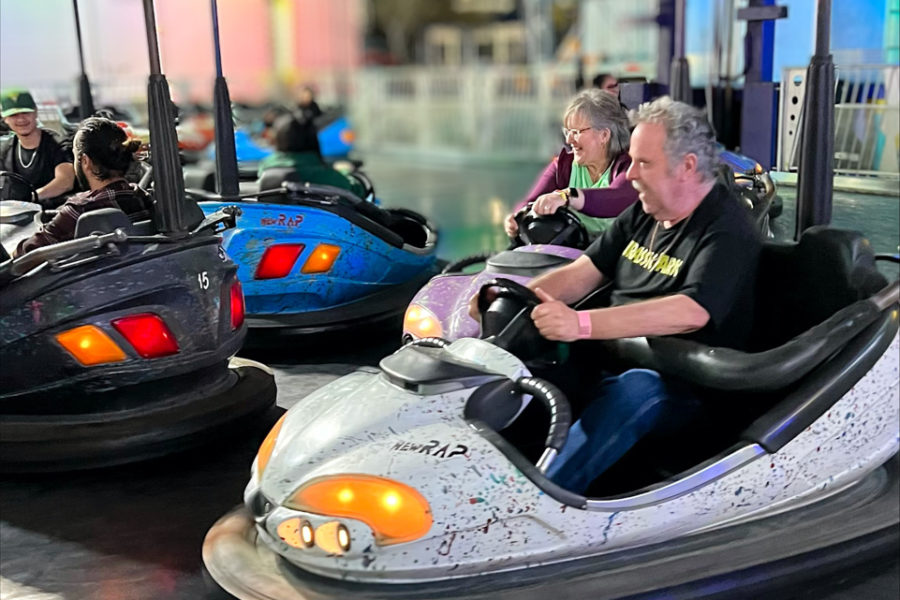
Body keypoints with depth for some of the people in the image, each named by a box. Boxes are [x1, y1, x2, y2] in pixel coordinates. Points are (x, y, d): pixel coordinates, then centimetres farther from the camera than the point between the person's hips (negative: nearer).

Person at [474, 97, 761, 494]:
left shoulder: (727, 230, -12)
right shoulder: (643, 214, 13)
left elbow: (691, 312, -28)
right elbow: (584, 273, 10)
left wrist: (581, 323, -38)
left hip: (677, 387, -7)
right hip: (610, 363, 8)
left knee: (634, 392, -39)